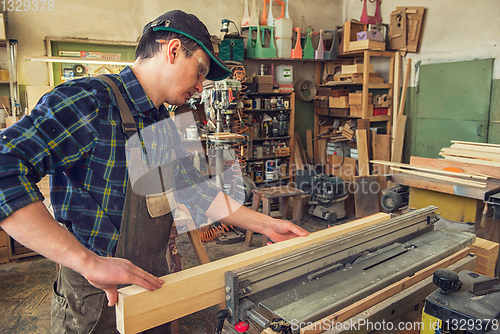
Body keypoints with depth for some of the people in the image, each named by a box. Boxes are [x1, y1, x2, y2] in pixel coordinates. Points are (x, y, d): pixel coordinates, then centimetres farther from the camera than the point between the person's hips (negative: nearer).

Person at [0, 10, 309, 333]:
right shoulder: (90, 101, -21)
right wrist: (88, 261, -35)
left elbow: (193, 188, 8)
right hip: (97, 298, -7)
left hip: (153, 282, 8)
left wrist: (266, 224, 4)